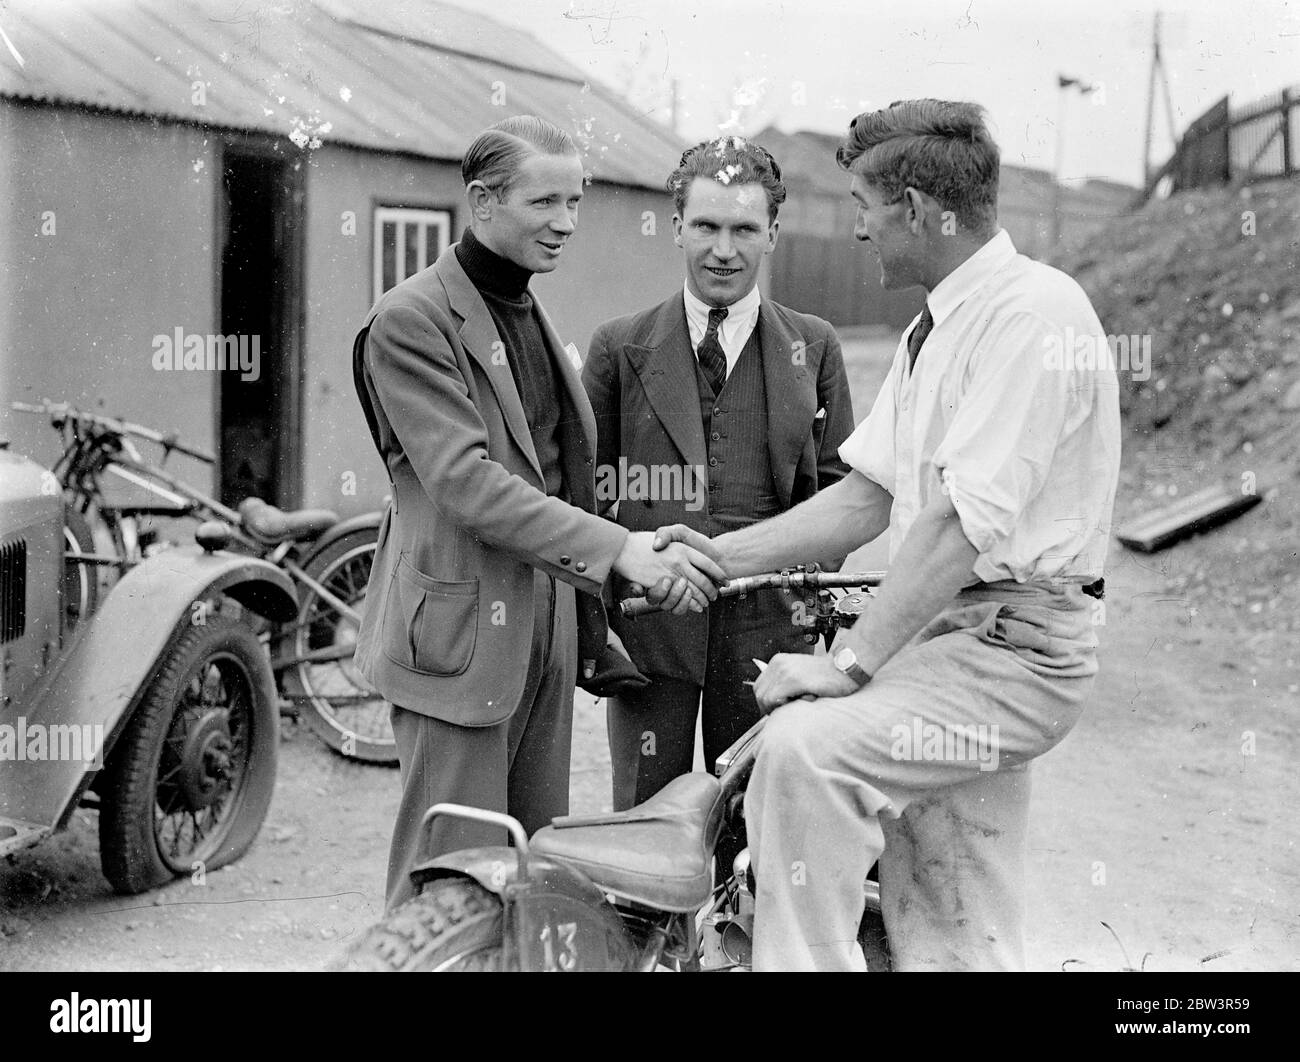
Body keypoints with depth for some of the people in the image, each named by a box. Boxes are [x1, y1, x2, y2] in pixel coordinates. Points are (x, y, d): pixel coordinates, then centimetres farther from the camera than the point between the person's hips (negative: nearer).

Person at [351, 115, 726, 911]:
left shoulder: (533, 316, 16)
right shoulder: (412, 320, -11)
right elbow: (464, 481, -21)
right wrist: (619, 550, -28)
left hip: (545, 628, 8)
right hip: (461, 631, -8)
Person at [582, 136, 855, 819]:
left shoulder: (814, 348, 9)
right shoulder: (620, 348, 7)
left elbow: (838, 485, 12)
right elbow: (584, 487, 7)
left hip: (767, 626, 1)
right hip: (646, 621, 0)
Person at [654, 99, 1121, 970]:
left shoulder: (1034, 311, -14)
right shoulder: (935, 331, 17)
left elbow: (963, 521, -22)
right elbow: (868, 496, 18)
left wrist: (849, 665, -23)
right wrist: (725, 556, 10)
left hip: (1013, 644, -9)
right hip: (942, 635, 9)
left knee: (805, 751, -27)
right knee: (947, 942, 10)